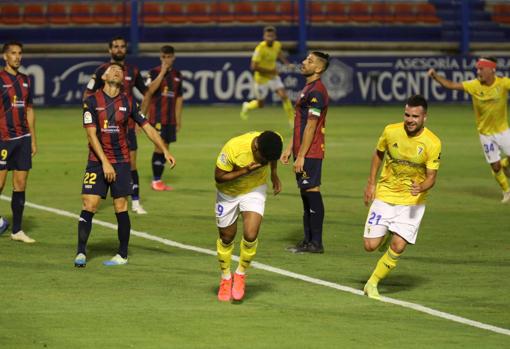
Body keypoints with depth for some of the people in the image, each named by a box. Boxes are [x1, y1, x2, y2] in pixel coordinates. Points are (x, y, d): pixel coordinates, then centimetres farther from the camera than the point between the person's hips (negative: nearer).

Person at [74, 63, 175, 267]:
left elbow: (147, 127, 8)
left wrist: (165, 152, 0)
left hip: (121, 161, 1)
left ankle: (122, 255, 11)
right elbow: (91, 134, -8)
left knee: (121, 208, 1)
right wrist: (104, 162, -15)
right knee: (89, 205, -9)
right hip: (97, 162, -1)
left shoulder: (128, 102, 3)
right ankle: (81, 253, -3)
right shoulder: (92, 101, -4)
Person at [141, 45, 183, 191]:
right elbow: (149, 90, -21)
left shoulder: (177, 75, 13)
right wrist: (162, 72, -20)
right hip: (157, 117, -5)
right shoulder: (154, 72, -3)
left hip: (171, 118, 5)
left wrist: (178, 121, 15)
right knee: (160, 146, -10)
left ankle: (159, 180, 13)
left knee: (164, 148, 7)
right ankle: (156, 180, -2)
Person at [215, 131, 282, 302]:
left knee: (250, 236, -16)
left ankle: (240, 274, 10)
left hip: (255, 189, 1)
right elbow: (219, 177, -24)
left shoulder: (273, 141, -24)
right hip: (229, 192, -1)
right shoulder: (233, 148, -36)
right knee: (227, 237, 10)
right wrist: (245, 171, -33)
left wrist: (274, 174, 10)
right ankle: (225, 278, 34)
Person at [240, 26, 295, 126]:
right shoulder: (260, 49, -28)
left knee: (284, 95, -14)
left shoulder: (277, 45, -8)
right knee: (260, 104, 10)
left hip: (273, 76, 4)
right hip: (262, 78, -4)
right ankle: (247, 106, 44)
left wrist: (287, 63, 6)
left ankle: (292, 119, -3)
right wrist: (269, 71, -28)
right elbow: (254, 67, -29)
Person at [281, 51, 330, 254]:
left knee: (312, 192, -8)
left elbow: (311, 126, -19)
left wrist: (301, 155, -19)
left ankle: (316, 243, -6)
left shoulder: (316, 91, -15)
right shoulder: (308, 89, 18)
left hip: (310, 153, -10)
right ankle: (308, 241, 17)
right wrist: (289, 149, 21)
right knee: (306, 195, 12)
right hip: (302, 152, 10)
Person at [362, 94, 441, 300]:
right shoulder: (391, 131, -9)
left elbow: (431, 177, -10)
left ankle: (372, 284, 7)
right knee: (370, 246, -4)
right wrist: (371, 183, 8)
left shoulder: (432, 143, -15)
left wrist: (421, 187, -32)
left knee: (398, 247, -14)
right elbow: (378, 154, 11)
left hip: (412, 201, -2)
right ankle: (385, 237, 33)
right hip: (384, 196, 2)